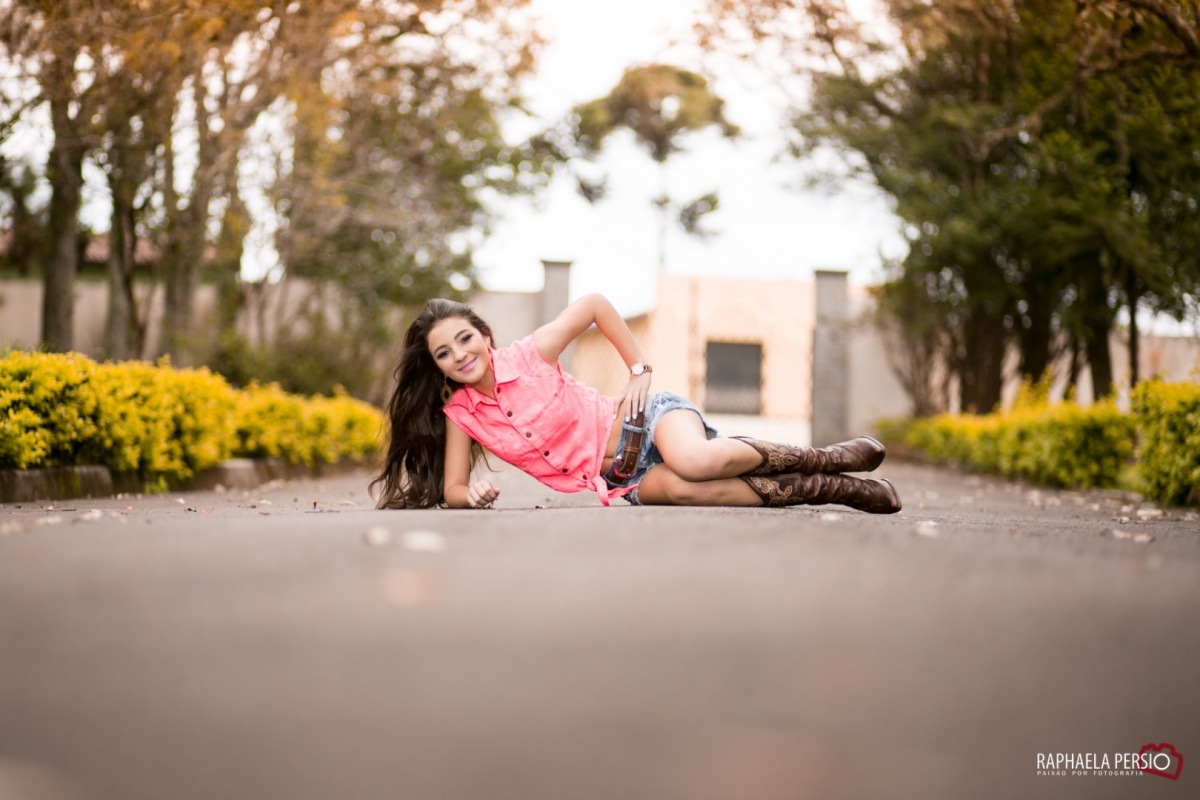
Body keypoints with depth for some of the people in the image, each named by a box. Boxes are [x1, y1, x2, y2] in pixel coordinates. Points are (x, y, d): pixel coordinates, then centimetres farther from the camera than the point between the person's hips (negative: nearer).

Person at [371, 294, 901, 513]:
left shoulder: (528, 355, -9)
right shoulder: (459, 412, 0)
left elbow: (594, 305, 0)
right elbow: (450, 491, 3)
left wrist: (640, 370, -2)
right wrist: (471, 496, -20)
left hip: (643, 421, -2)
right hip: (619, 479, 2)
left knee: (694, 461, -40)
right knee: (678, 490, -35)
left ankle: (824, 457, -14)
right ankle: (835, 490, -20)